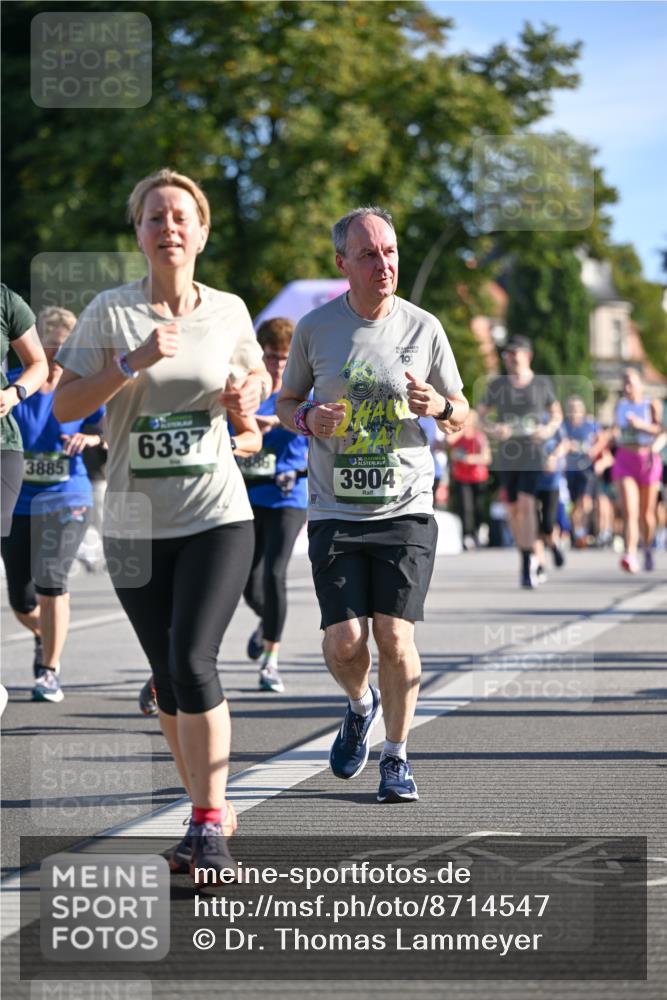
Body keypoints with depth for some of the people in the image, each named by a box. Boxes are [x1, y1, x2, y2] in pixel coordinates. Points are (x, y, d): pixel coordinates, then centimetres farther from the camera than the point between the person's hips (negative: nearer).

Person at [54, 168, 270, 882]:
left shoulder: (228, 311, 4)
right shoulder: (110, 311, -2)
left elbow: (256, 374, 21)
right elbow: (65, 405, -8)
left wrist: (247, 398, -2)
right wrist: (134, 361, -20)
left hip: (217, 516, -1)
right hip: (134, 524, 1)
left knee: (192, 661, -17)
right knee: (167, 677, 8)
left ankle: (209, 826, -12)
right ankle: (208, 806, 25)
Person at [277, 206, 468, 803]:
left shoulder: (424, 328, 3)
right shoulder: (315, 329, 3)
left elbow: (460, 415, 12)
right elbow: (285, 403, 15)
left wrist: (439, 407, -11)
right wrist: (307, 419, -8)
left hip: (406, 509, 0)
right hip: (335, 510, 0)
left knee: (395, 637, -9)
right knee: (344, 642, -8)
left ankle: (397, 758, 10)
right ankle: (362, 705, 27)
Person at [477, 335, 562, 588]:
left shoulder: (542, 384, 1)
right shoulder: (497, 385, 3)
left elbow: (557, 414, 12)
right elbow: (482, 413, 9)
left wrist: (549, 430, -9)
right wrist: (492, 429, -11)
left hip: (532, 455, -3)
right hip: (506, 455, 3)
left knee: (526, 505, -17)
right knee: (514, 510, 9)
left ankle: (527, 567, -17)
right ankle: (528, 558, 30)